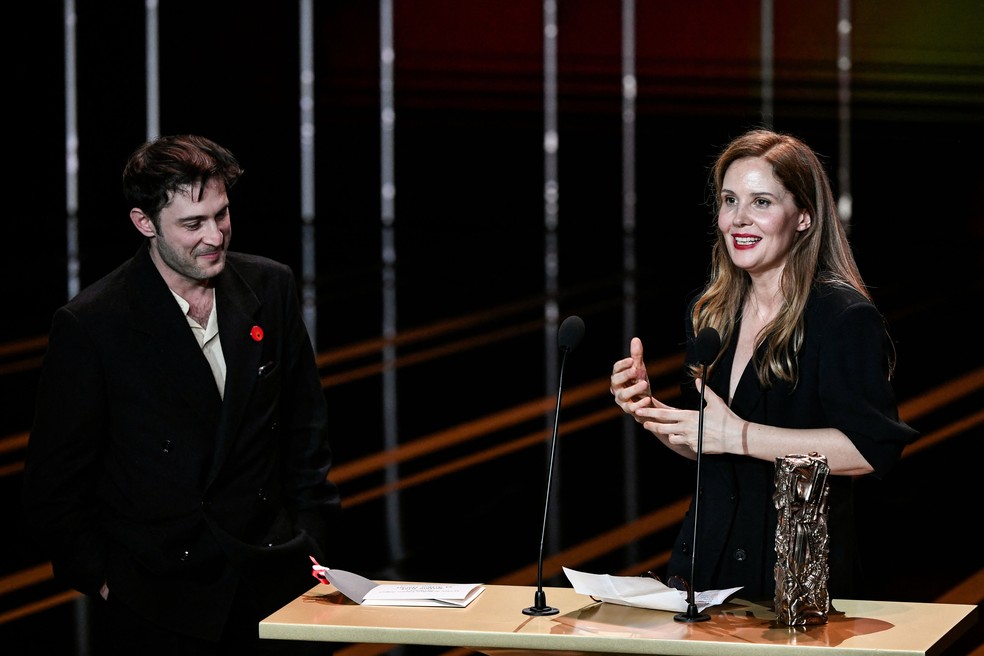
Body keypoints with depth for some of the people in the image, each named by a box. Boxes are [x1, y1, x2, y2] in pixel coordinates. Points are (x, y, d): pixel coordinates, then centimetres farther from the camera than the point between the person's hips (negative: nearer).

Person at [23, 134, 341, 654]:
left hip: (274, 583, 4)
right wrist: (102, 582, -6)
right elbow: (53, 485, -4)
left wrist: (310, 545, 9)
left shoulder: (270, 288, 3)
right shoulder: (88, 326, -10)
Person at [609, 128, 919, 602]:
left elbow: (873, 448, -18)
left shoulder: (845, 317, -9)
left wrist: (739, 435, -18)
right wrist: (648, 410, 2)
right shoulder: (708, 312, 13)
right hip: (707, 559, 5)